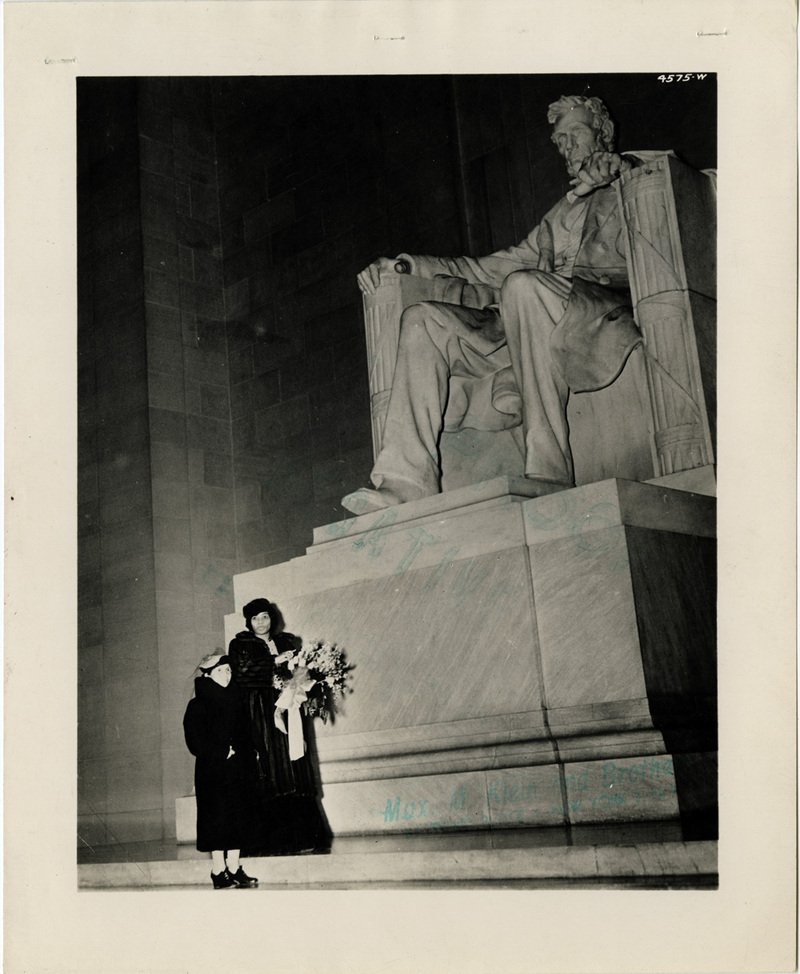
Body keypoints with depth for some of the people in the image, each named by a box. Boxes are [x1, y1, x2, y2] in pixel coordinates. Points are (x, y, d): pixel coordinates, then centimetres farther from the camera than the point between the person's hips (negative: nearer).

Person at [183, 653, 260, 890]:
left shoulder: (234, 701, 13)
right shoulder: (198, 706, -6)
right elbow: (196, 742, -13)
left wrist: (240, 751, 2)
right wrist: (222, 753, -14)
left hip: (236, 771, 6)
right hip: (212, 772, -6)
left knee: (237, 818, 6)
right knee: (217, 817, -4)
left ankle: (234, 869, 13)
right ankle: (219, 872, 3)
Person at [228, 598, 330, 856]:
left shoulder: (288, 642, 18)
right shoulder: (240, 645, 8)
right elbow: (241, 672, -10)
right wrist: (275, 662, -10)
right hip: (260, 715, -3)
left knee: (296, 773, -3)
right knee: (271, 774, -9)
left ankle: (301, 838, -1)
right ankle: (277, 842, -8)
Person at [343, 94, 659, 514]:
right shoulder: (558, 216, 35)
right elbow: (492, 269, 30)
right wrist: (408, 264, 23)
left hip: (611, 319, -6)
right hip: (539, 339, 6)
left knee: (525, 286, -35)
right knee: (424, 320, -10)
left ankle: (550, 475, -36)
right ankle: (405, 483, -26)